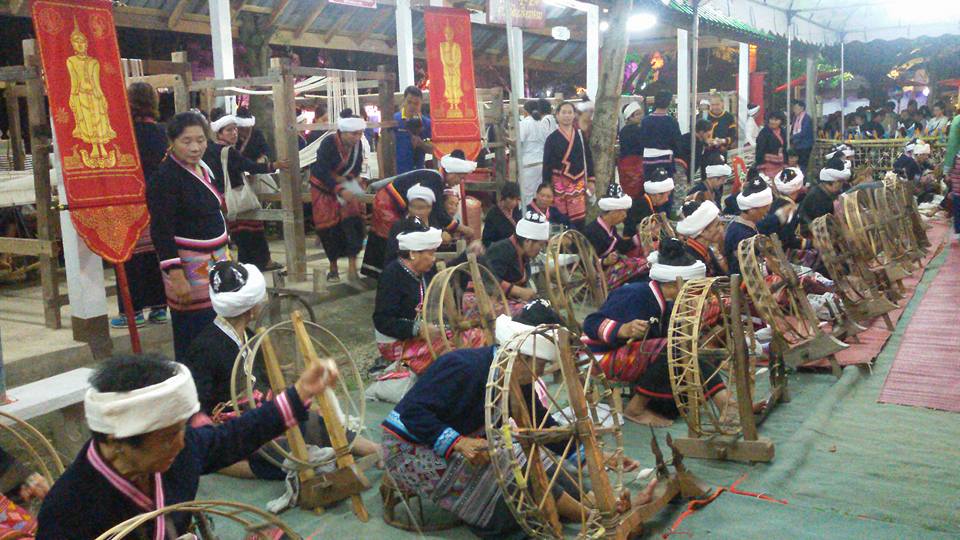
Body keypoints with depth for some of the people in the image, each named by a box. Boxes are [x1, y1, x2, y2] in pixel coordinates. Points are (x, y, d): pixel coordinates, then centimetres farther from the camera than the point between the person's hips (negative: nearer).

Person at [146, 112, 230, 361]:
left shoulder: (203, 168, 9)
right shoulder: (165, 177, -16)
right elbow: (162, 231, -19)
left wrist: (225, 254, 23)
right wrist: (176, 276, -24)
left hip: (214, 261, 8)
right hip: (187, 264, -8)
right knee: (194, 338, -4)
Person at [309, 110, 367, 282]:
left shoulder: (357, 145, -11)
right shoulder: (328, 143, -25)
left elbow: (357, 168, 2)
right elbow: (323, 172, -30)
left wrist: (347, 177, -16)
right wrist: (340, 190, -39)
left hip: (346, 186, 3)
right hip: (324, 188, -3)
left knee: (353, 220, -14)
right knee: (329, 226, -1)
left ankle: (352, 267, -12)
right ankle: (333, 267, 15)